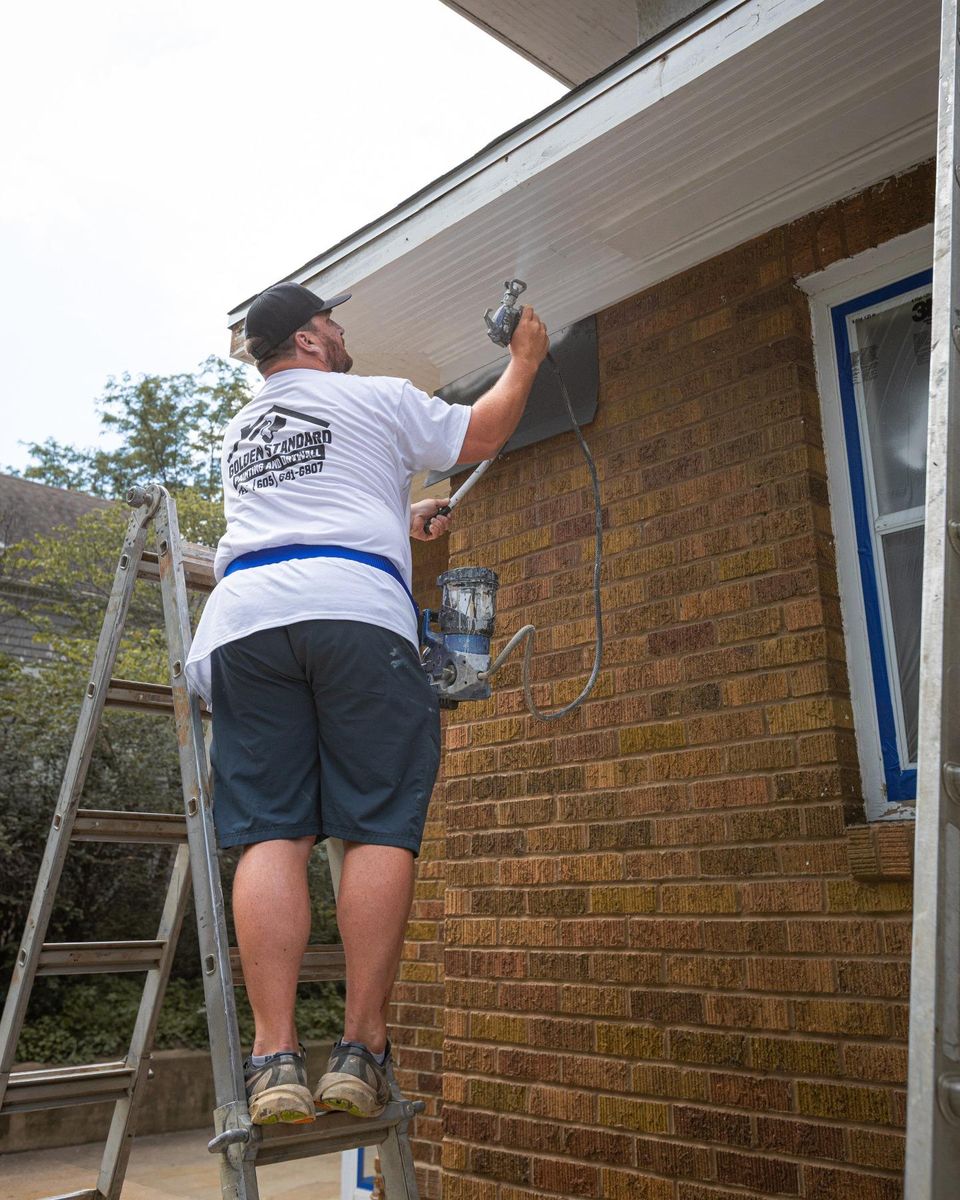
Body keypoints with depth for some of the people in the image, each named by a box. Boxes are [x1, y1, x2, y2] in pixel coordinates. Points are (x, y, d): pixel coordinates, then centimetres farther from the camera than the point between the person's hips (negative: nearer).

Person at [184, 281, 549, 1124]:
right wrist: (525, 361, 42)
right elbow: (483, 433, 26)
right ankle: (360, 1051, -6)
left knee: (271, 833, -2)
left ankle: (275, 1057, -9)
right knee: (380, 830, -3)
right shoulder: (376, 398, 16)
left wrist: (400, 520, 56)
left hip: (243, 614, 5)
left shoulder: (240, 431, 33)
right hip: (354, 611, -4)